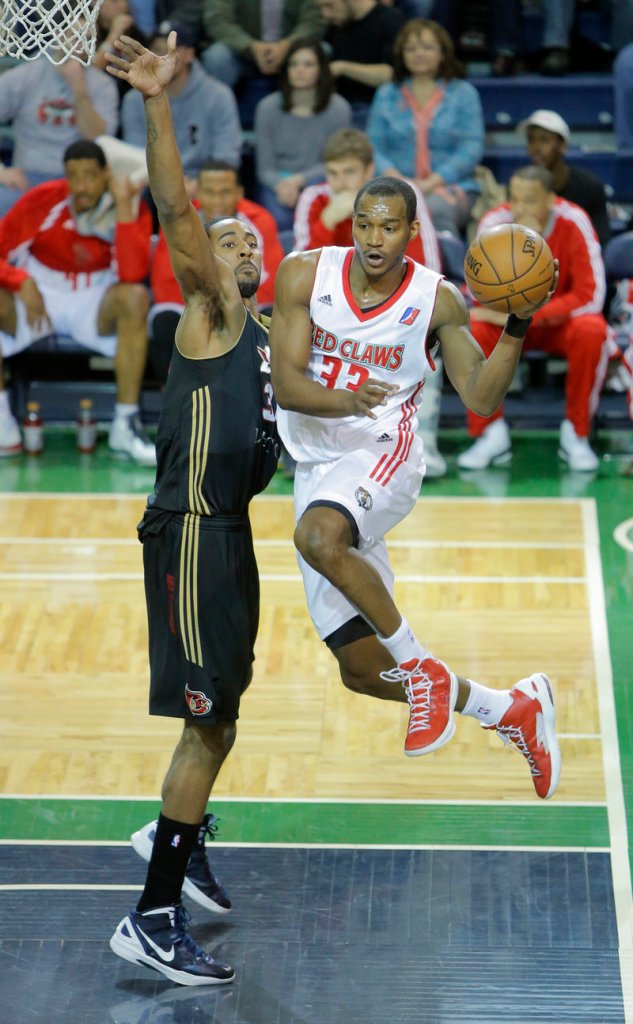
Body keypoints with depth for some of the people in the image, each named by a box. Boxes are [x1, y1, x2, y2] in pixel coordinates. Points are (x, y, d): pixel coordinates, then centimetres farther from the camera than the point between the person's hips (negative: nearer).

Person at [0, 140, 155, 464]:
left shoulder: (133, 209, -11)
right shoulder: (42, 200, -12)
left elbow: (132, 275, -28)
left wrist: (123, 207, -30)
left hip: (94, 303, 0)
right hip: (40, 294, 0)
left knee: (135, 298, -34)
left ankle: (126, 427, -30)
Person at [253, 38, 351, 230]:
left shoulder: (339, 108, -3)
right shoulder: (268, 108, -2)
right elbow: (265, 167, 0)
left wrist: (299, 179, -19)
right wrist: (281, 185, -24)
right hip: (276, 182, 0)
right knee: (279, 218, -32)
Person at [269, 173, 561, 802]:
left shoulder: (436, 300, -6)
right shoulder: (305, 274, -5)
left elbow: (479, 396, -5)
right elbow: (286, 385, -10)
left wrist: (517, 326, -18)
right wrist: (346, 400, -30)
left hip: (383, 453, -3)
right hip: (317, 467, 4)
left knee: (317, 536, -40)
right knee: (361, 669, 4)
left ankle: (423, 669, -23)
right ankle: (512, 711, 23)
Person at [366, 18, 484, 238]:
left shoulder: (464, 93, 12)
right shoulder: (386, 95, 19)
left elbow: (472, 147, 1)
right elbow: (374, 146, 10)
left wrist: (431, 182, -12)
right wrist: (395, 178, -12)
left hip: (450, 186, -1)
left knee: (435, 208, -38)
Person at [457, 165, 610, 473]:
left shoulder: (573, 222, -19)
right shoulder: (494, 223, -16)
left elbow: (591, 296, -22)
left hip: (560, 320, -1)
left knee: (592, 332, -34)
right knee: (471, 329, -29)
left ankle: (575, 434, -16)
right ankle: (492, 434, -14)